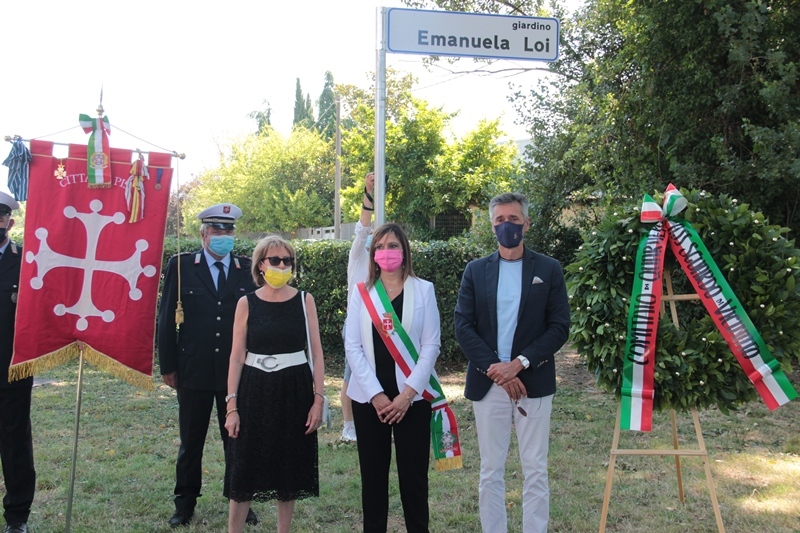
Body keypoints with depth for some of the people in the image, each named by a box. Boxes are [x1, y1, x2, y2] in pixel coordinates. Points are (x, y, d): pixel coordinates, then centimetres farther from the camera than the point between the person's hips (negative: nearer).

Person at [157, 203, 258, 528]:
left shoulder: (248, 269, 3)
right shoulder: (181, 266, 0)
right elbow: (167, 318, 1)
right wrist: (168, 366, -1)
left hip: (237, 371, 1)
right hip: (194, 369, 0)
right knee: (190, 442, 11)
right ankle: (185, 504, 24)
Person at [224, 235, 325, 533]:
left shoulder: (304, 301, 1)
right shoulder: (247, 304, 0)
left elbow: (316, 353, 2)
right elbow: (236, 357, 0)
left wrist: (318, 398, -5)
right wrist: (231, 406, -5)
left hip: (294, 390, 1)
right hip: (255, 390, 0)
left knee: (289, 467, 8)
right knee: (245, 466, 1)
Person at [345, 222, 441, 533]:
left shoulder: (423, 289, 1)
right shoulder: (362, 292, 5)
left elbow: (431, 346, -3)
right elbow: (352, 347, 0)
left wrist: (407, 393, -11)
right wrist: (375, 394, -10)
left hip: (411, 397, -1)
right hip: (369, 397, 1)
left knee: (414, 473, 3)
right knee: (373, 473, 7)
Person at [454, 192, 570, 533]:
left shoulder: (549, 269, 3)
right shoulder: (475, 270, 7)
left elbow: (559, 327, -2)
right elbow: (463, 326, 1)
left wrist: (519, 363, -14)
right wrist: (495, 369, -11)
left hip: (534, 382, -1)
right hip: (488, 383, 1)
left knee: (536, 471, 3)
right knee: (490, 472, 7)